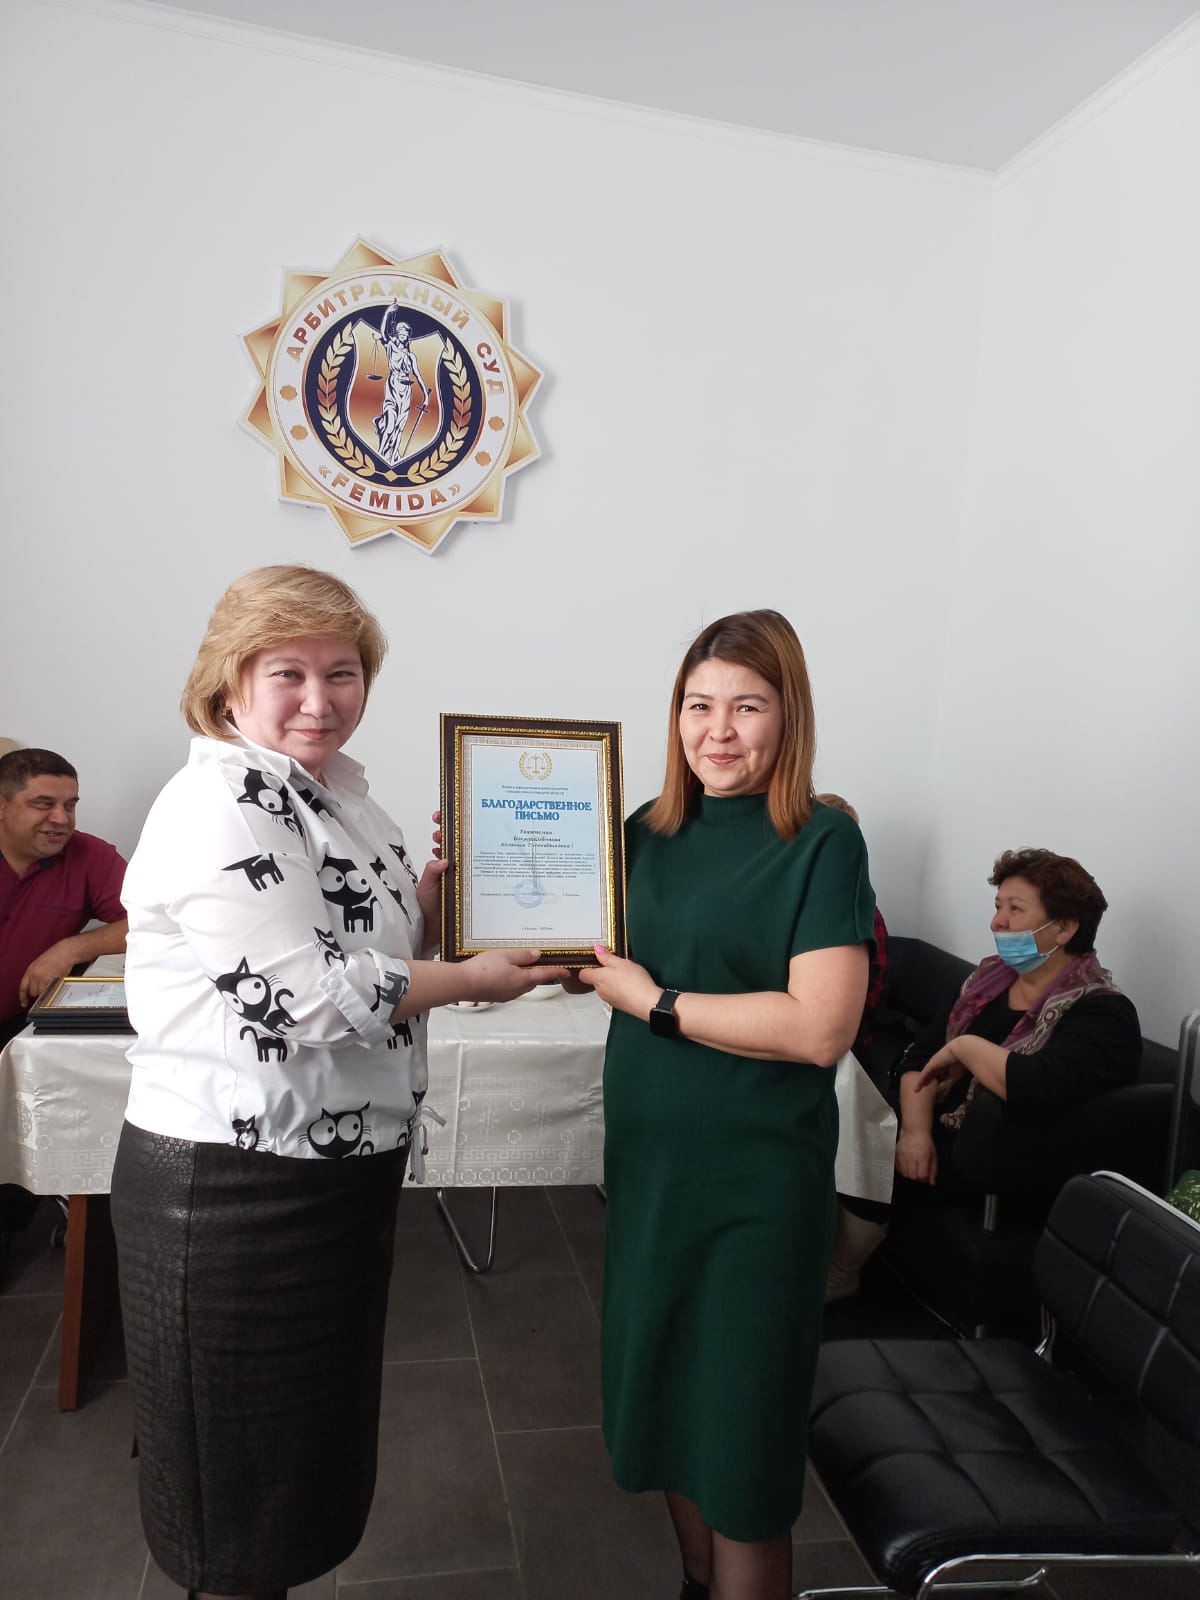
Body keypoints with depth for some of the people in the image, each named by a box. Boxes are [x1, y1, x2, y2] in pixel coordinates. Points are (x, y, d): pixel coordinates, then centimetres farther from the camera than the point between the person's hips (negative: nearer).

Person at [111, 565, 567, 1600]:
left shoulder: (335, 793, 9)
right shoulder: (218, 807, -20)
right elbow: (303, 994, -25)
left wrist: (451, 885, 0)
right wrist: (472, 982, -15)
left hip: (341, 1167, 9)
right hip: (234, 1186, -9)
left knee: (322, 1421, 25)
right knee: (245, 1467, 12)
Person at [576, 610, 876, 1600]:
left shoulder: (821, 843, -14)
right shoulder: (649, 834, 3)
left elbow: (820, 1029, -21)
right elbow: (594, 961, 13)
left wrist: (656, 1003, -17)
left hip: (758, 1182, -6)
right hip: (649, 1161, 6)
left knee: (740, 1422, 10)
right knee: (665, 1395, 21)